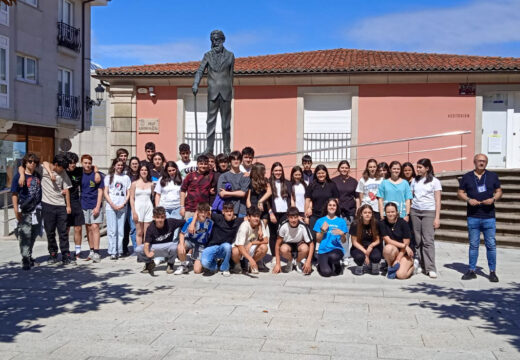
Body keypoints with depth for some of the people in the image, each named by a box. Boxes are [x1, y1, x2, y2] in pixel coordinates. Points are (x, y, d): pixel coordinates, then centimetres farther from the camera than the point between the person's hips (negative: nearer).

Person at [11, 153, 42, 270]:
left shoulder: (38, 176, 13)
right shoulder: (19, 176, -4)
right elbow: (15, 194, -7)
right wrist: (16, 211, -13)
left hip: (37, 209, 6)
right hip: (24, 211, -6)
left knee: (33, 235, 13)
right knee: (25, 235, -9)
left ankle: (29, 257, 27)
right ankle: (25, 260, -8)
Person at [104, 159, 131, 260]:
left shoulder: (126, 178, 13)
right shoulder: (109, 177, 9)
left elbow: (128, 193, 10)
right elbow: (105, 192, 3)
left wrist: (123, 204, -5)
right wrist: (113, 205, -8)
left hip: (122, 207, 2)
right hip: (110, 207, -1)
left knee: (121, 230, 2)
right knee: (112, 230, -6)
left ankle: (119, 251, 9)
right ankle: (112, 252, -4)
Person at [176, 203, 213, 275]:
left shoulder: (209, 223, -17)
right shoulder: (190, 220, -17)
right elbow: (182, 234, -11)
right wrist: (181, 244, -27)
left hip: (201, 245, -1)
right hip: (189, 240, 1)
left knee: (197, 270, -14)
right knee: (180, 248, -36)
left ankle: (197, 261, 25)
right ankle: (183, 265, -5)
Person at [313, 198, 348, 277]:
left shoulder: (341, 221, 8)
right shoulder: (320, 221, 9)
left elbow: (343, 241, 7)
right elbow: (318, 240, 7)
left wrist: (342, 234, -13)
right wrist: (323, 230, -8)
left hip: (336, 249, 0)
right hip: (323, 250, 0)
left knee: (333, 256, -38)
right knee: (326, 273, -25)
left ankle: (337, 264, 0)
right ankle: (322, 264, 13)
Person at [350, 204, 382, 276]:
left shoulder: (375, 224, -6)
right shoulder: (355, 224, -12)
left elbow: (378, 240, 0)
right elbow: (354, 242, -9)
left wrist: (371, 246, -22)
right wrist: (365, 252, -19)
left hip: (372, 247, 1)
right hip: (358, 248, -1)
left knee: (376, 256, -32)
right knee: (359, 256, -36)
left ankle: (374, 264, 6)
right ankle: (359, 265, 3)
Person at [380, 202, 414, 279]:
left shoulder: (403, 223, -9)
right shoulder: (382, 224, -4)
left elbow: (406, 243, -10)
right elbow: (388, 240, -11)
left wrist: (397, 260, -14)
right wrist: (403, 245, -20)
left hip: (405, 253, -1)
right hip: (393, 252, 2)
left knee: (401, 275, -24)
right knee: (388, 248, -36)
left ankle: (413, 265, 10)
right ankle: (390, 267, -8)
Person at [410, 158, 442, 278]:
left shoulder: (434, 181, 2)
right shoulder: (415, 181, 13)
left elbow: (437, 201, 0)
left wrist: (437, 218, -7)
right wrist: (407, 213, 5)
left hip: (429, 212, -4)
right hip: (415, 211, 4)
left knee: (428, 240, -10)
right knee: (417, 240, 0)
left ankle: (430, 268, -9)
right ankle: (420, 265, 7)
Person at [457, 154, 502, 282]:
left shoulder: (492, 176, 7)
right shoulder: (467, 177, 6)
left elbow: (499, 191, 11)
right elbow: (460, 193, 8)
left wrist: (494, 199, -10)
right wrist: (468, 200, -11)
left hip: (489, 217, 0)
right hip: (473, 217, 0)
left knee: (491, 245, 1)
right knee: (473, 245, 8)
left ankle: (492, 272, 10)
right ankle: (472, 271, 15)